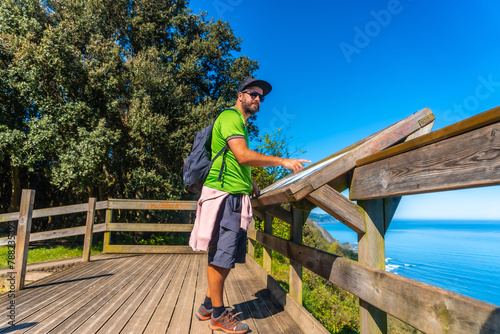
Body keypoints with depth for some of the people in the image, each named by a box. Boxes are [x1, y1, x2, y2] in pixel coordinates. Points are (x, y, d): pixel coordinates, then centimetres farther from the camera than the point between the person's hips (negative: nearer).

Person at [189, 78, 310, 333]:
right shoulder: (230, 117, -6)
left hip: (236, 196, 10)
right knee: (221, 254, -2)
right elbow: (243, 156, -18)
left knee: (226, 256, 13)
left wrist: (250, 182, 21)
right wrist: (283, 161, -17)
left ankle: (208, 306, 26)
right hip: (224, 194, -10)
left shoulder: (241, 124, 25)